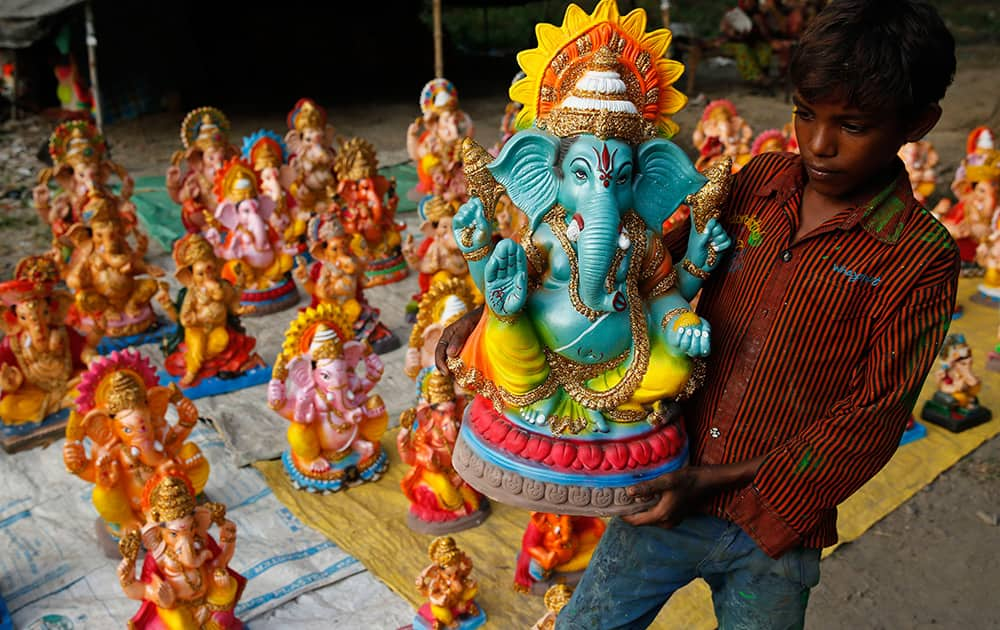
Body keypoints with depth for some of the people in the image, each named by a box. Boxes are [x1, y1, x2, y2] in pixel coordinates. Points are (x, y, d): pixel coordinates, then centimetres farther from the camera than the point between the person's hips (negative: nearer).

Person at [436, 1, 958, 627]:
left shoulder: (923, 259, -10)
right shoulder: (759, 182, 1)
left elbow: (871, 417, -12)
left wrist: (717, 479, -16)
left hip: (771, 533, -3)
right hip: (665, 492, 3)